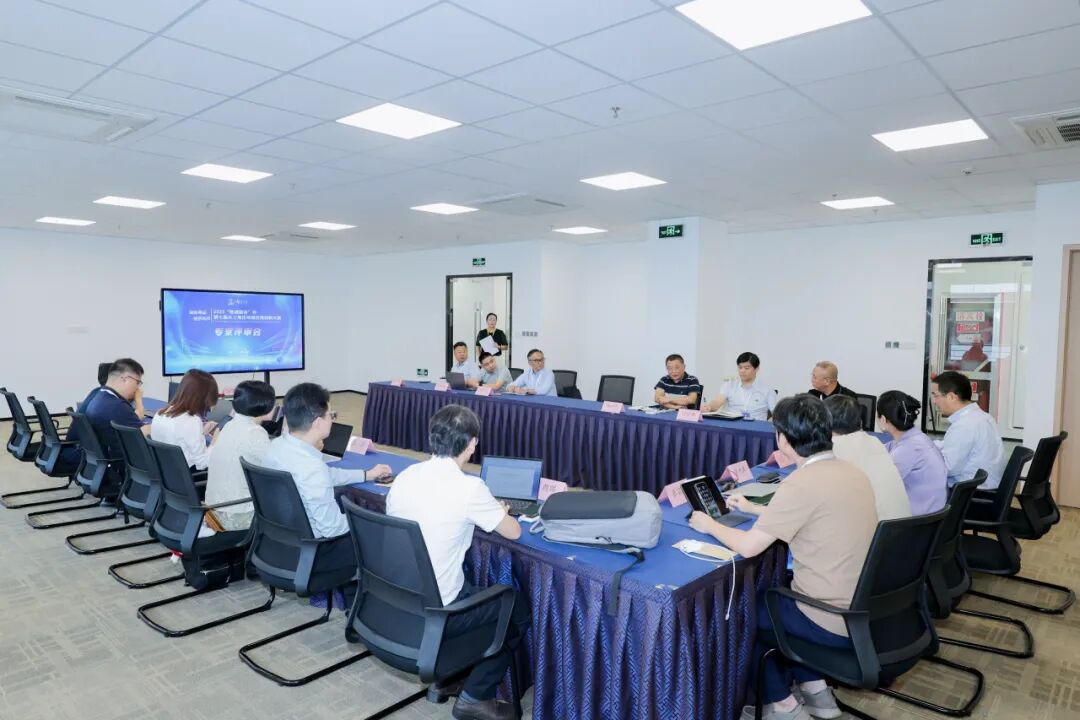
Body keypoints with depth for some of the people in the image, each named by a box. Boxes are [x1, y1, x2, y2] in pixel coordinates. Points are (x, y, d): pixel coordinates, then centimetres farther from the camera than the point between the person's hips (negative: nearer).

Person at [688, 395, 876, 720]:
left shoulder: (802, 483, -23)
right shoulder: (852, 472, 3)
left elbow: (748, 547, -19)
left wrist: (710, 525, -1)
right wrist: (756, 509, 25)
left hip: (835, 624, -8)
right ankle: (815, 689, 30)